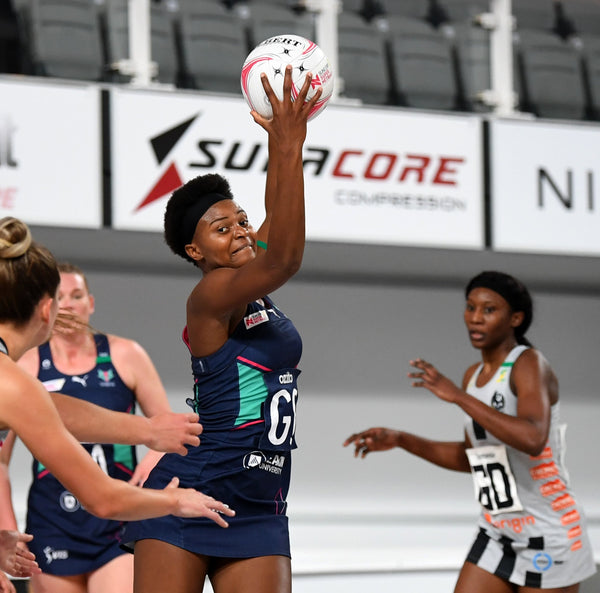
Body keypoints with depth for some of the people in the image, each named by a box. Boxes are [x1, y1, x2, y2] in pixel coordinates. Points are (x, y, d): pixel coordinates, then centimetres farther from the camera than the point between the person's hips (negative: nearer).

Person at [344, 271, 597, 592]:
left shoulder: (529, 364, -15)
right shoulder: (474, 375, 9)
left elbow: (532, 440, -33)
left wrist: (458, 396, -31)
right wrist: (400, 440, 12)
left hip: (547, 537, -8)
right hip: (497, 534, 8)